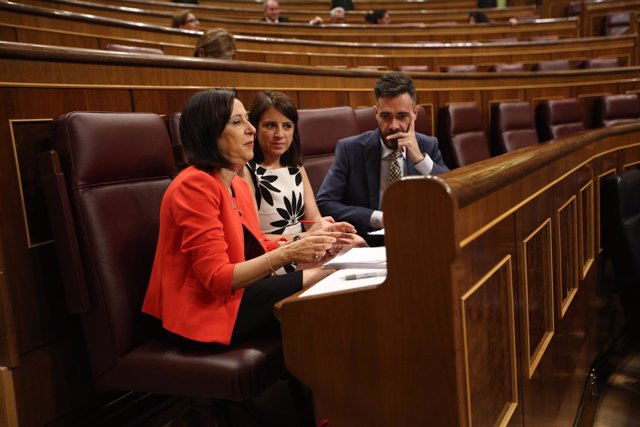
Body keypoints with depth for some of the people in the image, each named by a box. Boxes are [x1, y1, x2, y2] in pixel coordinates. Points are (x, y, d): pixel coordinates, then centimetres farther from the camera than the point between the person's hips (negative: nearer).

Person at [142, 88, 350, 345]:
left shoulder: (238, 184, 9)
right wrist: (287, 254, -28)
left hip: (231, 292, 9)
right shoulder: (195, 185, -20)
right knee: (321, 282, -12)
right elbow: (216, 277, -24)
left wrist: (302, 243, -9)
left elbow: (255, 247, 8)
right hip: (205, 310, -8)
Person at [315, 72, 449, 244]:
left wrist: (420, 159, -16)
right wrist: (379, 218, -19)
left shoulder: (428, 146, 2)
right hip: (365, 245, -1)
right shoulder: (350, 149, -5)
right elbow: (323, 204, -10)